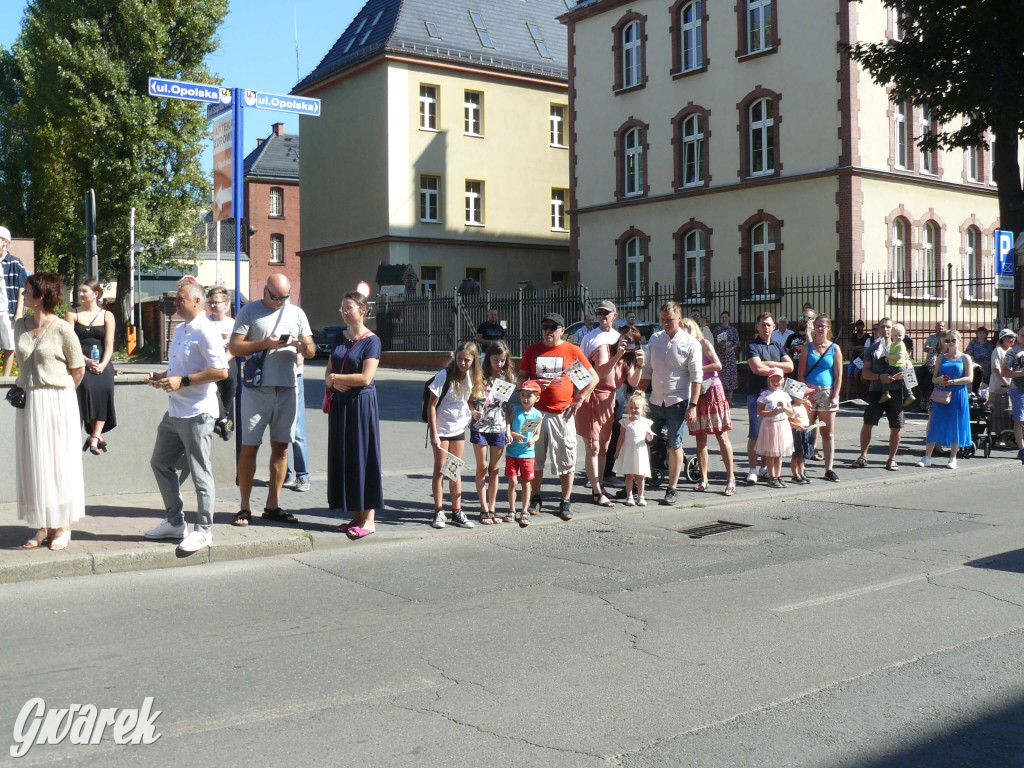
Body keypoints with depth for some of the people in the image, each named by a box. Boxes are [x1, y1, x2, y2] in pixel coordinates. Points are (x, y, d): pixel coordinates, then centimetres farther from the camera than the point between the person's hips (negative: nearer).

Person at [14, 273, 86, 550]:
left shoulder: (62, 329, -10)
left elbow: (78, 369, -3)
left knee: (58, 463, 1)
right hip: (28, 402, 6)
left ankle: (62, 527, 11)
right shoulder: (20, 326, 7)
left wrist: (58, 393, 3)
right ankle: (43, 527, 17)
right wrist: (28, 391, 13)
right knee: (32, 464, 8)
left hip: (57, 401, -6)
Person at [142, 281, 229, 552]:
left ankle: (204, 530, 9)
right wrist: (161, 376, 9)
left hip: (197, 413, -10)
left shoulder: (205, 331, -14)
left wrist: (182, 381, -22)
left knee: (200, 473, -2)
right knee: (161, 463, 16)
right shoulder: (180, 330, 17)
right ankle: (174, 522, 28)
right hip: (174, 411, 10)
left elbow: (221, 372, -22)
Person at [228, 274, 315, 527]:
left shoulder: (296, 313, 12)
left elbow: (311, 350, 11)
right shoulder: (249, 311, 2)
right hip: (256, 388, -3)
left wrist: (301, 345, -11)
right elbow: (234, 346, -4)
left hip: (287, 388, 4)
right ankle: (244, 507, 7)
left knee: (280, 447, 6)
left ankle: (272, 505, 15)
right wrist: (264, 344, -16)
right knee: (249, 447, -2)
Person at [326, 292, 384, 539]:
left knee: (363, 456, -4)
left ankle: (369, 518, 1)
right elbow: (329, 371, 14)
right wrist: (333, 383, -9)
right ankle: (356, 516, 15)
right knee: (344, 457, 7)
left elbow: (366, 378, -17)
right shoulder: (340, 337, 12)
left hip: (362, 404, -7)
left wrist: (335, 378, -8)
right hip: (340, 403, 7)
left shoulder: (371, 340, -8)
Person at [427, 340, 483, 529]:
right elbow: (432, 405, -14)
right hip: (441, 428, -5)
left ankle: (457, 512, 15)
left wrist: (475, 410, -5)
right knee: (440, 469, 1)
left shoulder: (473, 376, -1)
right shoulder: (445, 375, -16)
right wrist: (434, 433, -17)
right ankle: (439, 512, 8)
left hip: (459, 428, 5)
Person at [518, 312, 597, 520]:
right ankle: (535, 499, 21)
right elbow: (520, 379, 12)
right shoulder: (532, 350, 6)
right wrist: (533, 384, -10)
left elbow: (593, 378, 6)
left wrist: (579, 399, -2)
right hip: (537, 412, 2)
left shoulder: (572, 351, 0)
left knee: (566, 459, 2)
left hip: (563, 413, -2)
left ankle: (566, 502, 12)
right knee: (535, 458, 8)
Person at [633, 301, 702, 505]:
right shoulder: (654, 339, 7)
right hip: (655, 400, 4)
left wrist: (693, 406, -13)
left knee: (674, 446, 1)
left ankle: (671, 490, 10)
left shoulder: (690, 343, -6)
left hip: (677, 402, -4)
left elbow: (696, 377, -8)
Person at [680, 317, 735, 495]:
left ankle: (730, 478, -1)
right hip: (696, 394, 5)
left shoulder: (703, 343, -1)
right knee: (700, 438, 4)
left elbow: (718, 365, -10)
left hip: (712, 390, -5)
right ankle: (703, 480, 8)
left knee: (721, 435, -4)